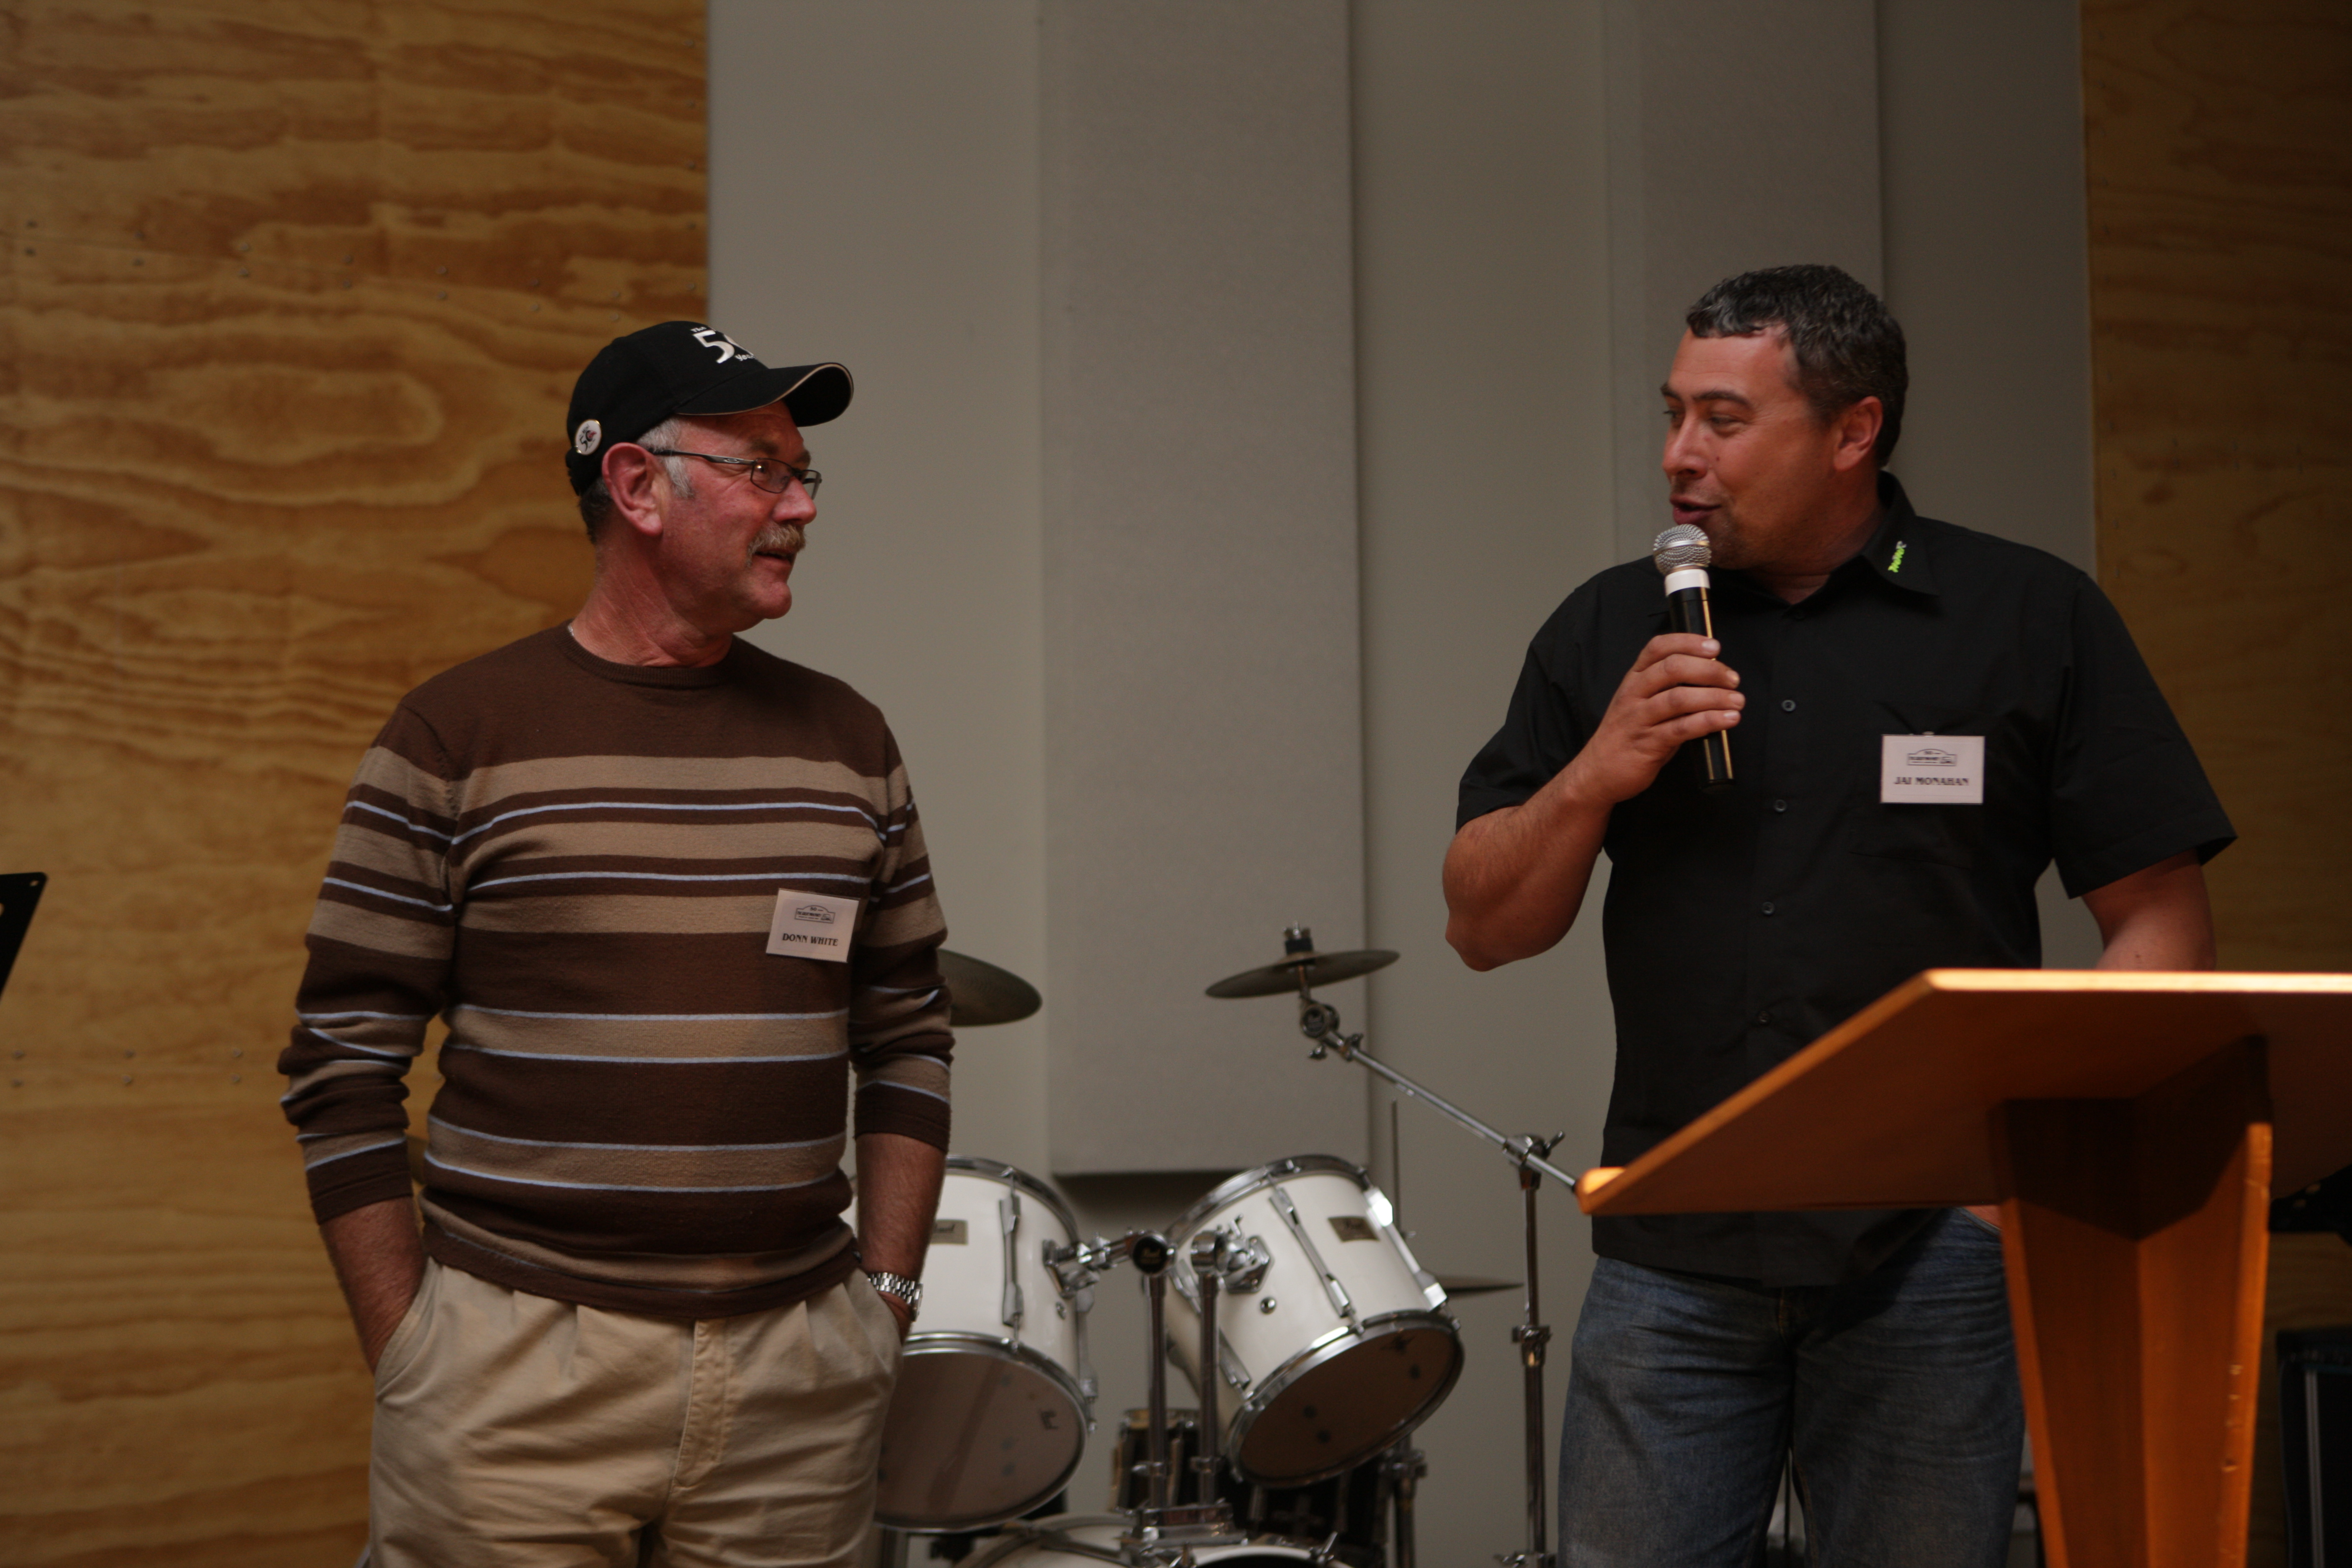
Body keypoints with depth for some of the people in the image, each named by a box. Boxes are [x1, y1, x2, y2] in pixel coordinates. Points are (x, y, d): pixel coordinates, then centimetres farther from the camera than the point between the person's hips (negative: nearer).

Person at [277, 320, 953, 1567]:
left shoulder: (844, 741, 9)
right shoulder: (457, 738, -2)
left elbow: (907, 1042, 14)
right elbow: (342, 1067, -2)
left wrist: (886, 1295, 6)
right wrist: (410, 1358, -6)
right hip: (517, 1377, -3)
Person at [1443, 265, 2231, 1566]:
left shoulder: (2031, 618, 2)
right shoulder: (1610, 631, 10)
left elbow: (2161, 922, 0)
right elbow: (1484, 926, 9)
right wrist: (1596, 778, -8)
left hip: (1935, 1250, -2)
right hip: (1673, 1253, 2)